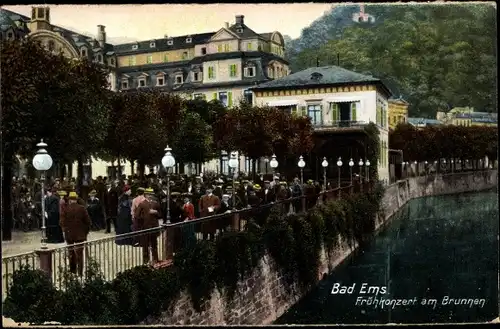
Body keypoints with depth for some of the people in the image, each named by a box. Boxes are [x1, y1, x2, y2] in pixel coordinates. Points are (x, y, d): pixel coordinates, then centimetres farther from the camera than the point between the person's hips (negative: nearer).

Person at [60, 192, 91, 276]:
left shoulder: (66, 209, -7)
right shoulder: (82, 208, -5)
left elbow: (62, 222, -7)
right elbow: (88, 221, -3)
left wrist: (65, 230, 9)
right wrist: (86, 232, 7)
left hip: (69, 234, 1)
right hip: (80, 235, -1)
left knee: (71, 253, 16)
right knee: (79, 254, 3)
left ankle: (72, 271, 23)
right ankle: (80, 273, 1)